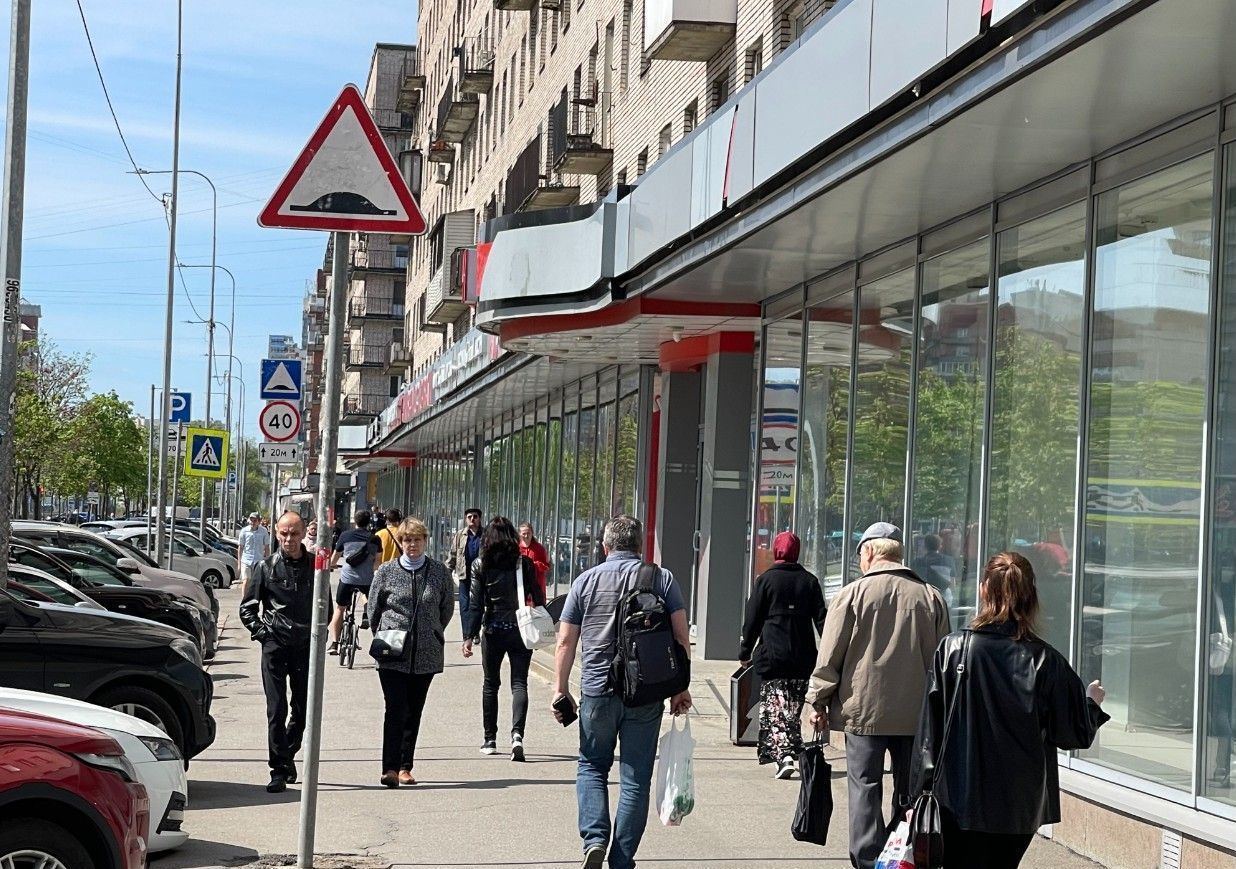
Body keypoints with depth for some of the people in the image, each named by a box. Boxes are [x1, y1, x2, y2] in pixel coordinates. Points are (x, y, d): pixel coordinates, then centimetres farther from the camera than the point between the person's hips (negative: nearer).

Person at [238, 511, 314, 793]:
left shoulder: (315, 565, 5)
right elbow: (247, 608, 9)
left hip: (306, 646, 2)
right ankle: (279, 770, -3)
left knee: (304, 709, 10)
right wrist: (261, 631, -2)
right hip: (275, 644, -2)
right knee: (276, 710, -6)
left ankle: (288, 755, 32)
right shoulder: (266, 567, 2)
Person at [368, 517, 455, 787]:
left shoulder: (440, 572, 2)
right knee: (396, 709, -12)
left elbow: (447, 608, 13)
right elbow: (373, 608, 9)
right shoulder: (386, 572, 0)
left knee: (414, 711, 8)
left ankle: (405, 767, 17)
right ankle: (390, 767, -14)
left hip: (426, 654, 2)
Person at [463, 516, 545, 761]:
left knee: (491, 684, 15)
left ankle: (490, 740, 19)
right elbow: (538, 598, -1)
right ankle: (517, 733, -19)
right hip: (520, 630, 0)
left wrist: (469, 636, -2)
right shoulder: (525, 564, -3)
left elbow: (475, 603, -5)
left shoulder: (480, 565, -4)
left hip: (492, 631, 0)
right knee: (519, 683, 1)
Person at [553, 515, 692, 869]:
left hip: (597, 691, 0)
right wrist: (680, 688, 5)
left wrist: (561, 689, 10)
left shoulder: (585, 581, 3)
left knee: (592, 766, 17)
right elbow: (681, 636, -2)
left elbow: (565, 643, 2)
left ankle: (595, 837, -3)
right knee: (635, 779, 7)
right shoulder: (661, 579, 2)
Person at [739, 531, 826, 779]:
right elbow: (820, 618, 5)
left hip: (772, 654, -3)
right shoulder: (809, 581, 5)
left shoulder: (766, 580, -4)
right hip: (803, 656, 3)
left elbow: (753, 619, -2)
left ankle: (783, 756, -18)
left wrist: (745, 652, 6)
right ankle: (791, 750, 17)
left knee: (774, 707, -4)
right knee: (794, 708, 13)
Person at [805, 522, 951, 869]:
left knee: (865, 788, 2)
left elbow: (829, 657, -4)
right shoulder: (931, 597, 5)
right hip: (917, 713, 3)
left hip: (864, 710, -3)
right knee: (910, 791, 11)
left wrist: (819, 701, 5)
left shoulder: (853, 593, -6)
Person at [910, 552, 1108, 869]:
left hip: (960, 801, -2)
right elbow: (1075, 733, 0)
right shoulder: (1045, 660, -6)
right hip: (1021, 805, 2)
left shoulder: (952, 648, -9)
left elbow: (930, 729, -7)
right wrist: (1092, 702, 22)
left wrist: (919, 795, 1)